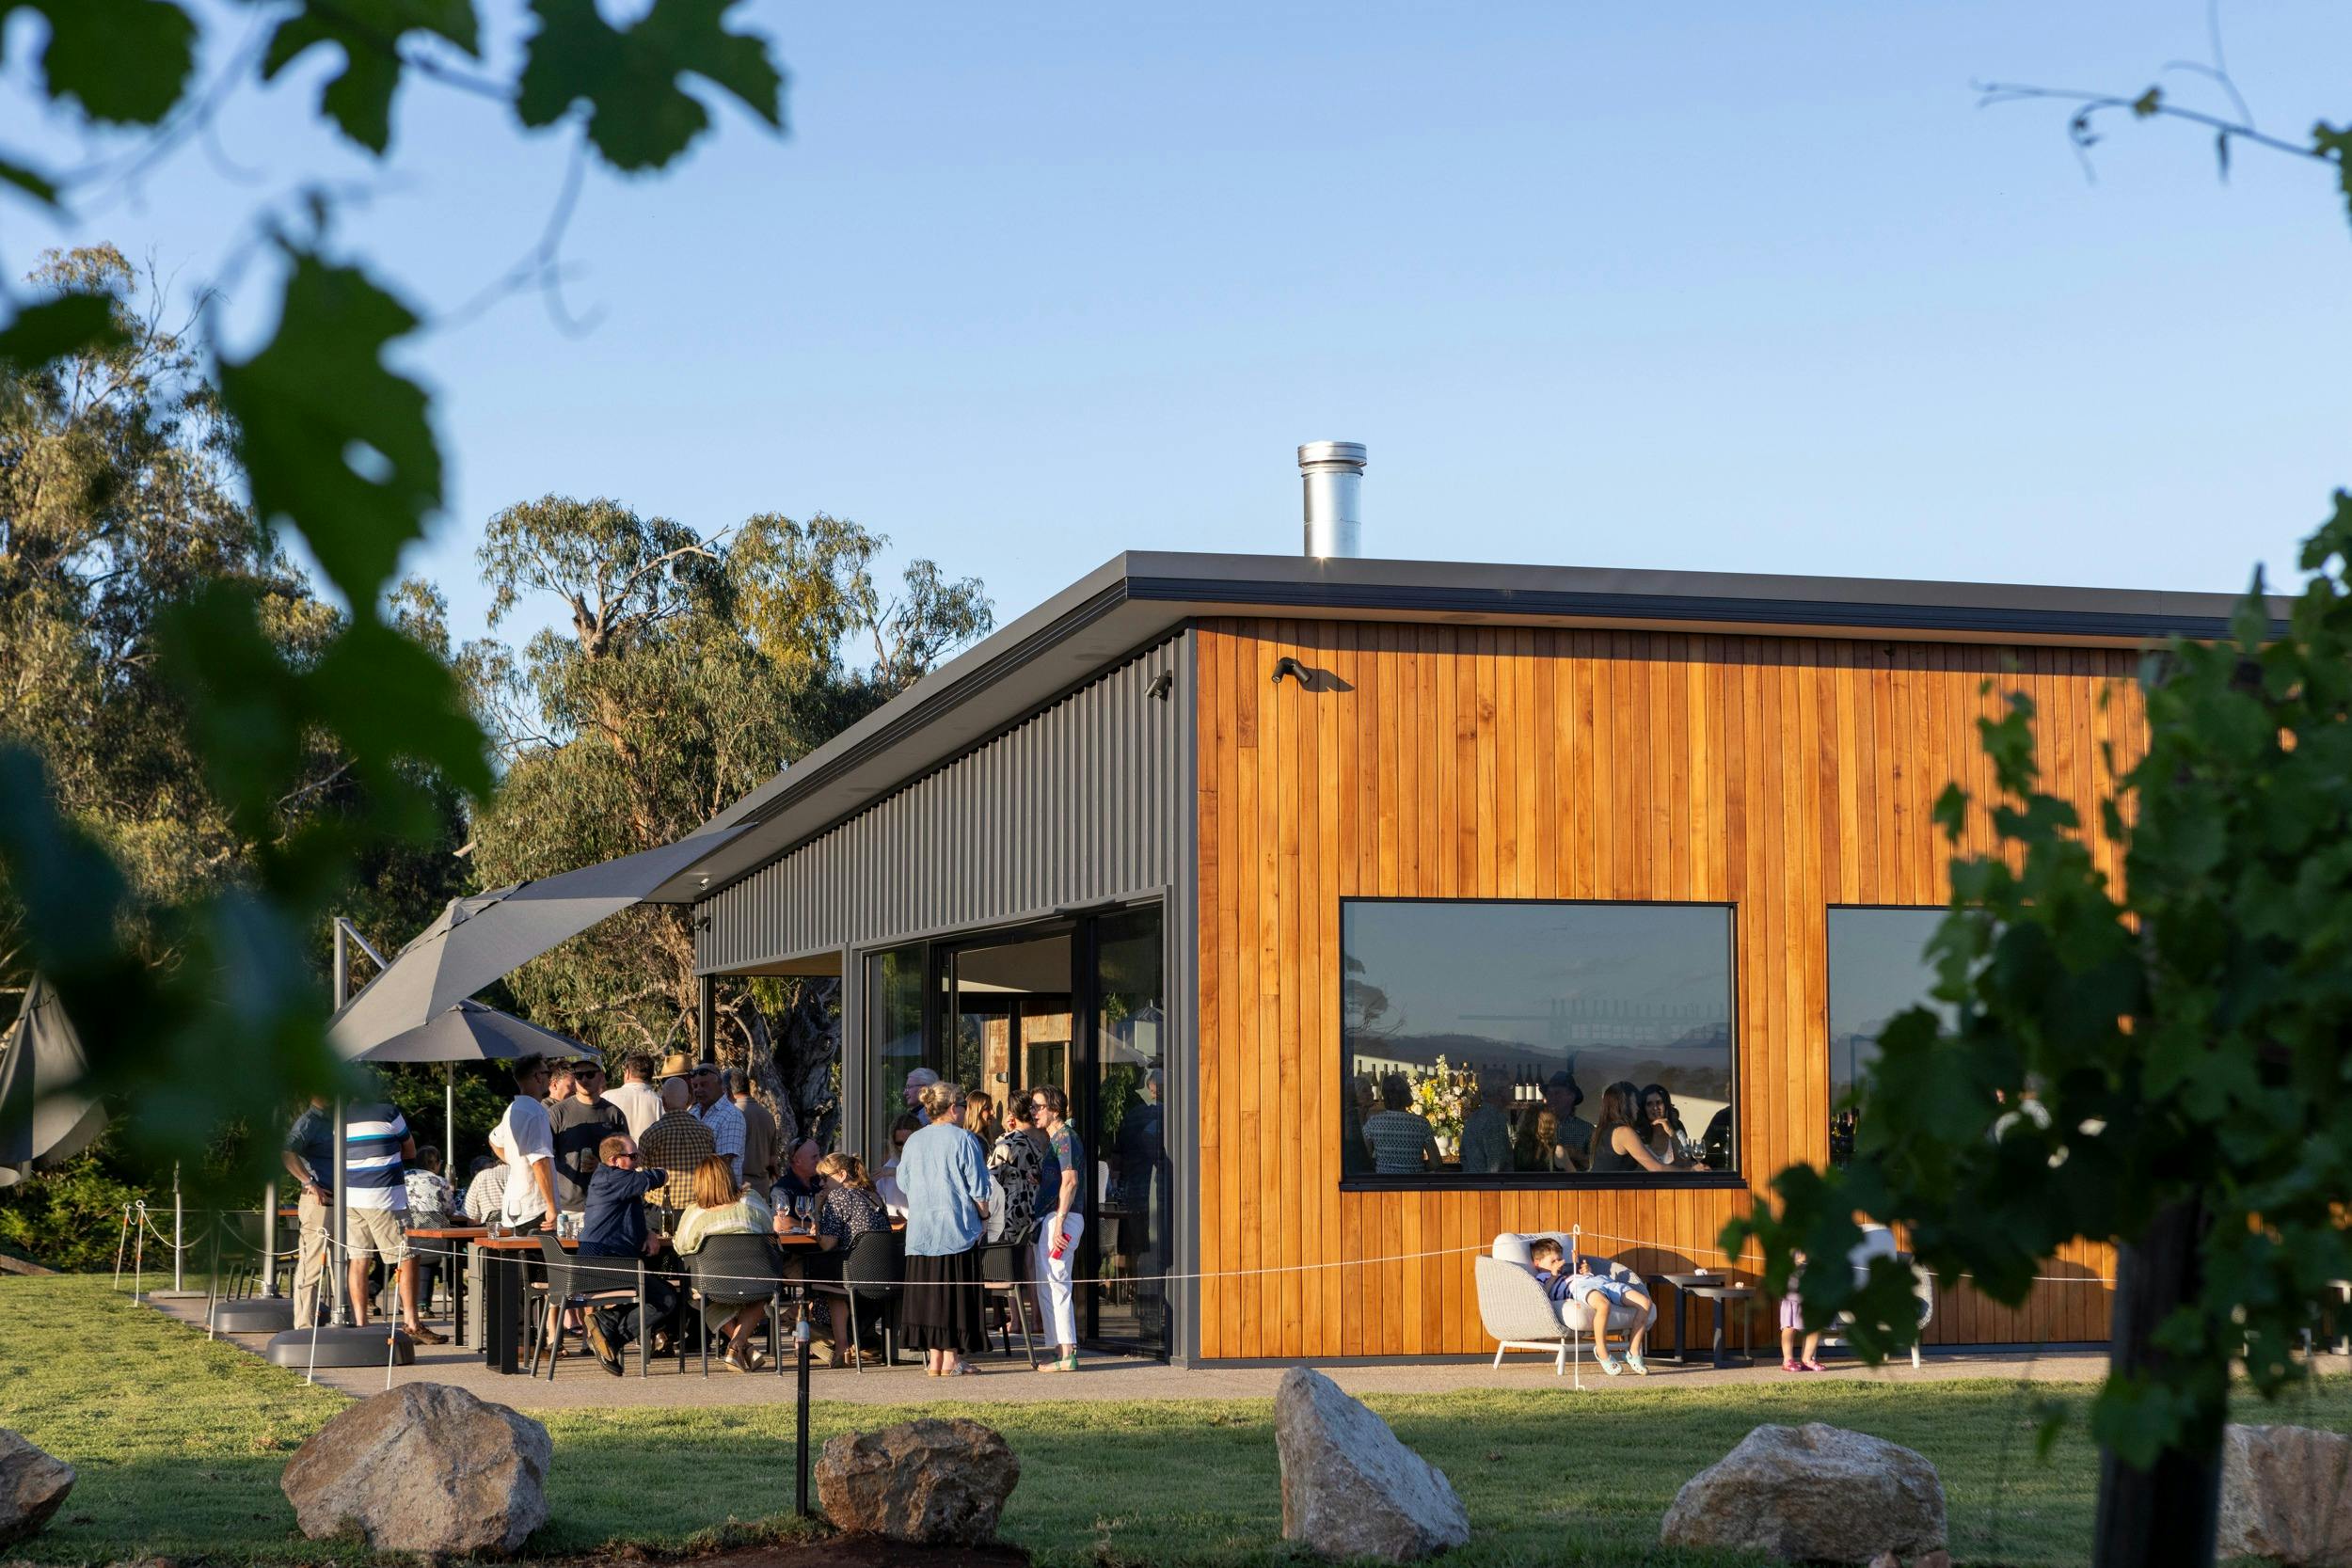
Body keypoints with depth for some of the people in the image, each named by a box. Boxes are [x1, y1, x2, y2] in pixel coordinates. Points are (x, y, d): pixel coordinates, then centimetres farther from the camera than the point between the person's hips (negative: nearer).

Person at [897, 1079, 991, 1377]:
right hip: (957, 1227, -5)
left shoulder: (913, 1141, 9)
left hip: (921, 1230, 5)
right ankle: (951, 1359, -1)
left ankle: (934, 1357, 8)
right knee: (956, 1290, 0)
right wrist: (984, 1216, 4)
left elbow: (904, 1183, 16)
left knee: (928, 1289, 7)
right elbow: (977, 1187, -8)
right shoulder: (963, 1140, -8)